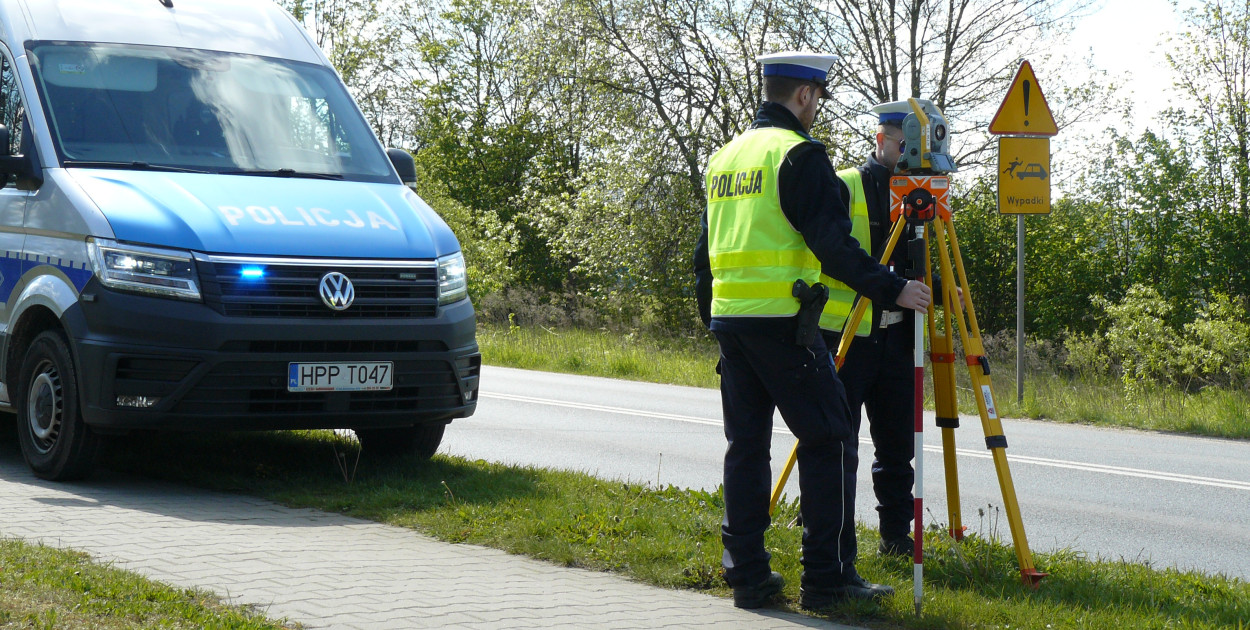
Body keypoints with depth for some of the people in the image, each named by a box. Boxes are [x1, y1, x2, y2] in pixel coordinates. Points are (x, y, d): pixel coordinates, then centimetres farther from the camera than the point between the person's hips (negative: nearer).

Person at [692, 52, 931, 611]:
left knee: (746, 444, 10)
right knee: (826, 443, -2)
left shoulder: (725, 156, 17)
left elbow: (705, 251, 21)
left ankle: (747, 575, 10)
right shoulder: (798, 155, -8)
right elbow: (833, 246, -15)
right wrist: (892, 290, -10)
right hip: (781, 319, -8)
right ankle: (827, 579, -3)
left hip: (727, 315, 8)